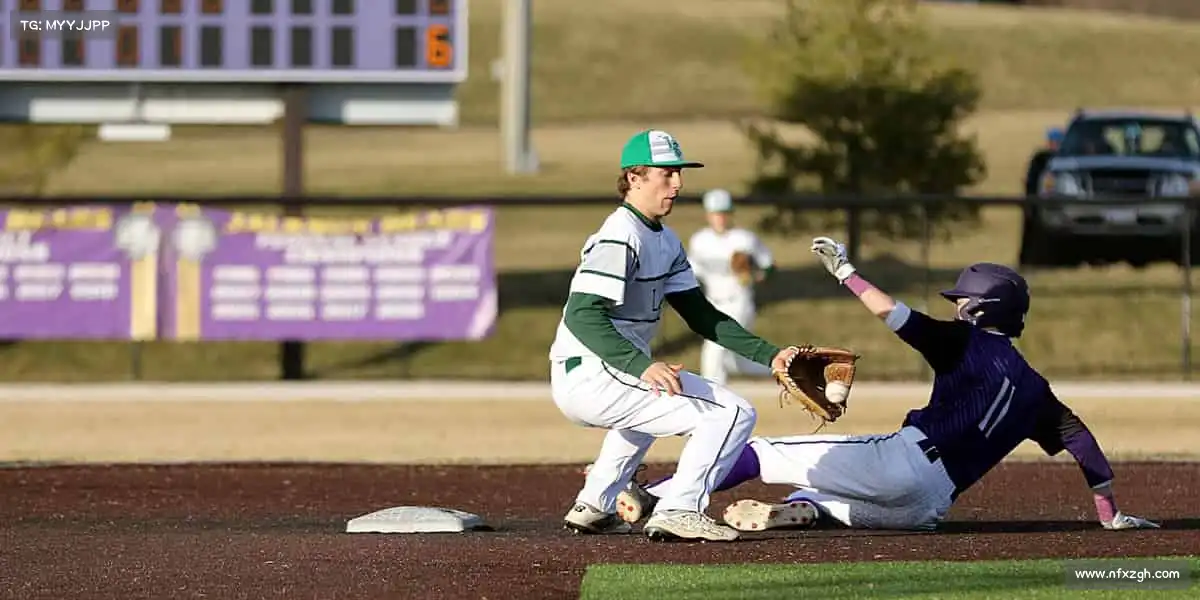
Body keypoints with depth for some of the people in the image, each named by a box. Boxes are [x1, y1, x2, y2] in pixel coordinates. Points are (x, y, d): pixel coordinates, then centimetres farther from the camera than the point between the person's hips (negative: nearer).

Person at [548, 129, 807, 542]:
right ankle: (680, 510, -17)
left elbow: (701, 316, 16)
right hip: (593, 378, -10)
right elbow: (582, 314, -25)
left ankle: (593, 507, 32)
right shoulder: (621, 237, -14)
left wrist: (769, 354, 6)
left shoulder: (664, 241, 17)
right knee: (733, 413, -14)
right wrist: (642, 366, -38)